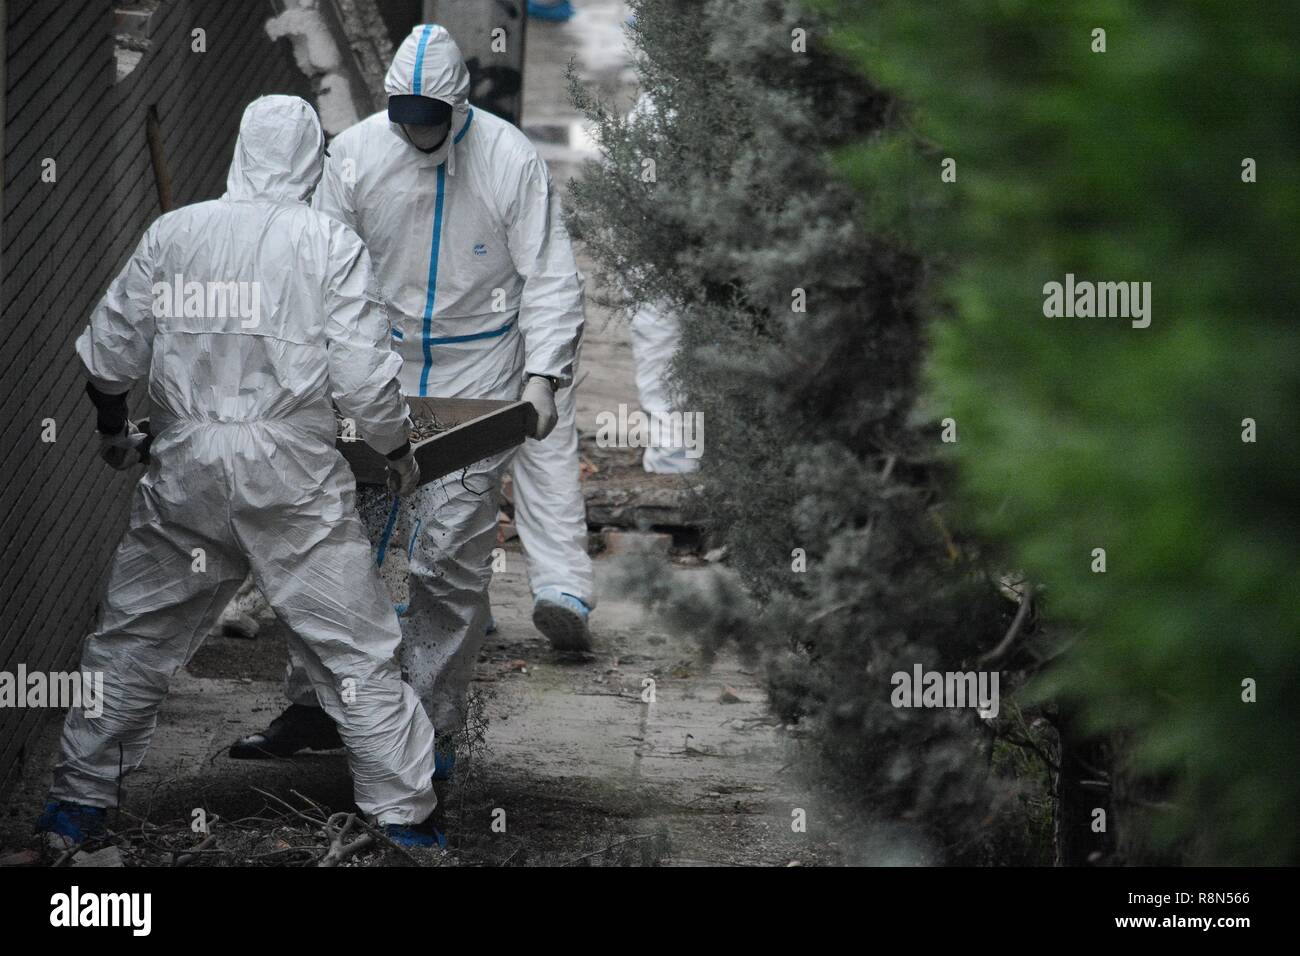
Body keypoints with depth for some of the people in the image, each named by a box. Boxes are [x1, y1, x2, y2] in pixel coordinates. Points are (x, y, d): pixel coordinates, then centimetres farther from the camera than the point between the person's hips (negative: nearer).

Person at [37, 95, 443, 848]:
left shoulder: (173, 233, 3)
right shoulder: (329, 244, -6)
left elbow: (109, 353, 7)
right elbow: (365, 376, -10)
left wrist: (114, 429, 26)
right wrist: (400, 451, 8)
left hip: (186, 468, 3)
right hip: (292, 474, -3)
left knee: (133, 635, 16)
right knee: (357, 649, 5)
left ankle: (80, 802, 21)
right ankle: (406, 815, 7)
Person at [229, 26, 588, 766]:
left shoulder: (510, 161, -14)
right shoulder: (356, 153, -7)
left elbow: (551, 281, -12)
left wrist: (542, 375, -24)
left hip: (475, 387, -3)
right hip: (378, 373, 3)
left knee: (450, 563, -4)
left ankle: (433, 728, 7)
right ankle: (313, 709, 17)